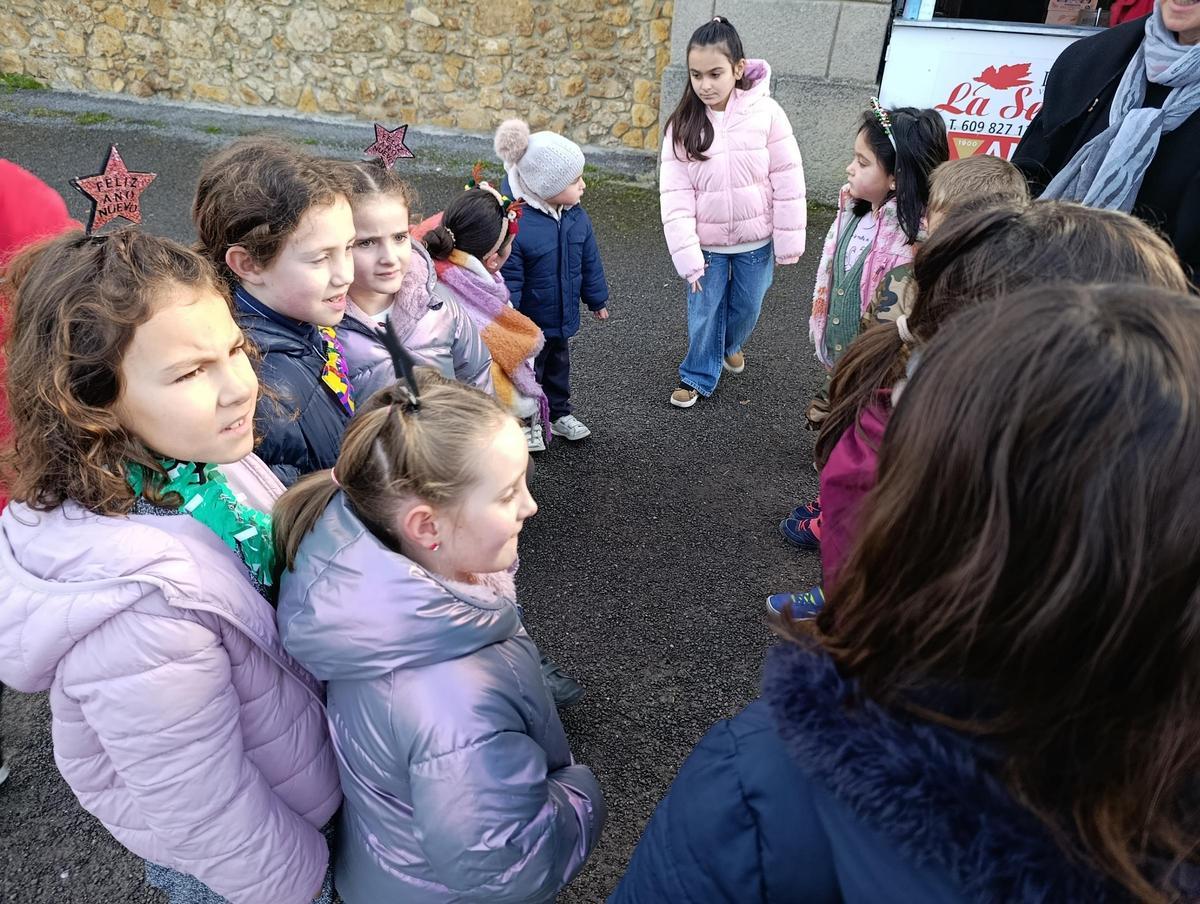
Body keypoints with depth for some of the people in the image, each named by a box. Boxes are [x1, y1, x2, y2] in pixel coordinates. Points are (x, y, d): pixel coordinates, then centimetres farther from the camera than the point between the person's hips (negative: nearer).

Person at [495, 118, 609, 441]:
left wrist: (596, 299, 16)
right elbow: (507, 282, -26)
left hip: (563, 317, 7)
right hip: (528, 323, -7)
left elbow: (589, 260, 7)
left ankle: (559, 414, 49)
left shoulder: (576, 215, -7)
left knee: (558, 367, 27)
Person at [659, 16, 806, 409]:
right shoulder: (682, 125, -10)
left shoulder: (766, 113, -14)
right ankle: (698, 376, 31)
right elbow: (675, 197, -12)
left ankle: (731, 345, 50)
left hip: (756, 240, 0)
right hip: (707, 244, 0)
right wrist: (687, 256, -16)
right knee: (704, 313, 9)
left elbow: (788, 182, -10)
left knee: (747, 307, 18)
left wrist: (788, 243, -8)